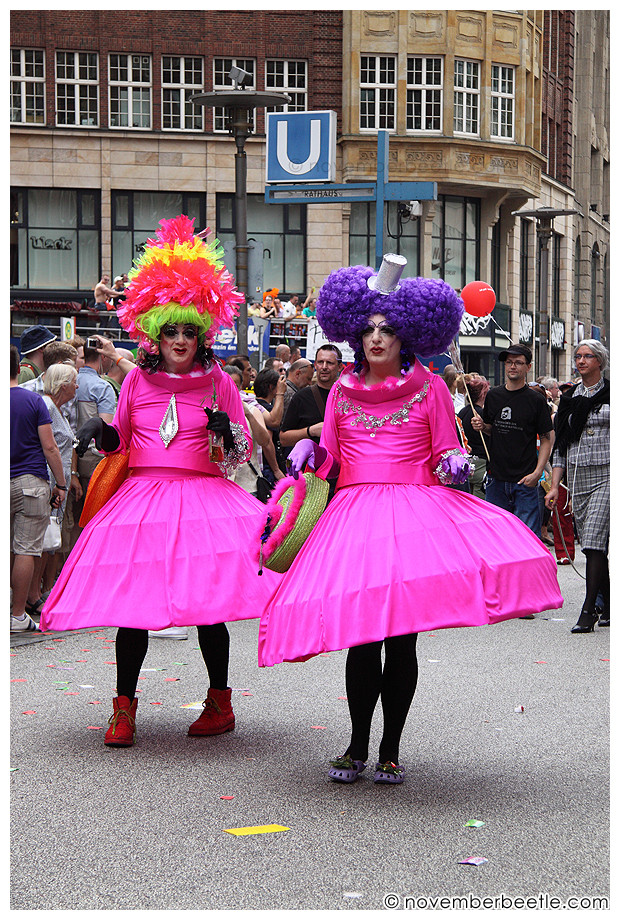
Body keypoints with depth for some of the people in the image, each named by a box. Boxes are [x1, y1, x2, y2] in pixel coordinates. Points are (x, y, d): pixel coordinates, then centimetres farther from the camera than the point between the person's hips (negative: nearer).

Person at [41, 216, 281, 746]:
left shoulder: (218, 383, 4)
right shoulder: (138, 380, 9)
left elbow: (241, 453, 8)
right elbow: (120, 441, 20)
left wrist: (226, 433, -13)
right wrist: (103, 434, -2)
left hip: (204, 498, -2)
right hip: (141, 497, 2)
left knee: (208, 600, -3)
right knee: (130, 601, -2)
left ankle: (220, 702, 14)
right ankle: (124, 708, 9)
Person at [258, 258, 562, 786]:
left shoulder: (430, 389, 8)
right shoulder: (343, 391, 14)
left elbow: (446, 454, 9)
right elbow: (329, 460, 16)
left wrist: (453, 465, -12)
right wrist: (310, 453, -4)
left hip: (417, 511, -1)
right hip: (354, 514, 1)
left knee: (402, 640, -2)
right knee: (362, 638, -4)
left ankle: (391, 751, 10)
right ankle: (357, 748, 12)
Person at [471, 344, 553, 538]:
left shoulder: (536, 401, -3)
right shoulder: (493, 396, 9)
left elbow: (546, 439, -3)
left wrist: (537, 472, -14)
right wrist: (481, 426, -2)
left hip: (525, 479, -4)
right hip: (496, 477, 4)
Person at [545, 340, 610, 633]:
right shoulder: (569, 398, 13)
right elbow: (560, 445, 14)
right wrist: (555, 485, 8)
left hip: (606, 475, -5)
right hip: (577, 476, 5)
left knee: (594, 541, -15)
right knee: (592, 543, 5)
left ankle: (589, 610, -16)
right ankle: (607, 606, 16)